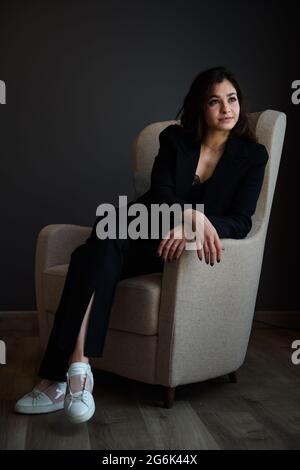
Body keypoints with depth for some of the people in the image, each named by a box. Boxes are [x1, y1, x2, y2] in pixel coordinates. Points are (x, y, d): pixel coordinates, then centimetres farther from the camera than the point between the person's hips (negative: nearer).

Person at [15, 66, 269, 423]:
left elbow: (241, 222, -5)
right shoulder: (175, 138, 8)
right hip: (151, 231, 3)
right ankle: (76, 367, -34)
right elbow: (159, 195, -5)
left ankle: (61, 377, -33)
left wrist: (197, 226, -26)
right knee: (99, 250, -33)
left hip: (192, 245, -3)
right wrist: (193, 214, -27)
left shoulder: (252, 155, 5)